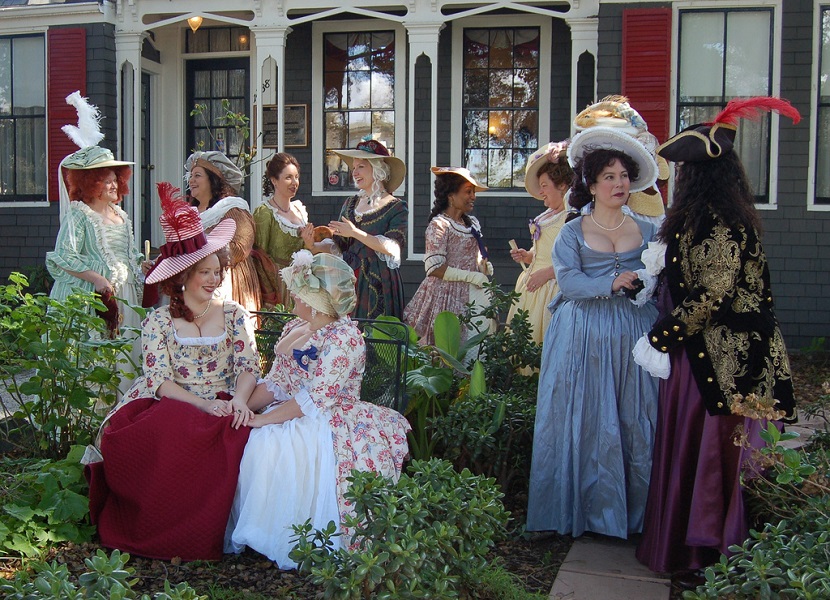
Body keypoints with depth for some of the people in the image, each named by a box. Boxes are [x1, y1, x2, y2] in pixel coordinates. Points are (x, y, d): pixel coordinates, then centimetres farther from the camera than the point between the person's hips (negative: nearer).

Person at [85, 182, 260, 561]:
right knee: (168, 439, -35)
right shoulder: (158, 321, 4)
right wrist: (204, 403, -20)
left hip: (223, 407, 1)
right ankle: (166, 534, -11)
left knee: (237, 435, -32)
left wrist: (239, 400, -21)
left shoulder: (233, 314, 10)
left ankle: (206, 535, -11)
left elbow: (248, 366, 1)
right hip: (172, 407, -1)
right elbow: (160, 380, -4)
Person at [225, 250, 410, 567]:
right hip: (291, 417, 8)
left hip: (329, 423, -8)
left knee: (275, 449, -31)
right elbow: (275, 383, 11)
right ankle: (247, 535, -5)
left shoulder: (344, 338, -15)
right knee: (255, 444, -18)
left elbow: (316, 400, -21)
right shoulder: (294, 329, 12)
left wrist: (261, 419, -20)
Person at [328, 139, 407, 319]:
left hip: (378, 283, -5)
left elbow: (392, 248, -16)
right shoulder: (350, 204, 14)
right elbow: (339, 245, 14)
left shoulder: (396, 208, -3)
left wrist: (355, 232, -18)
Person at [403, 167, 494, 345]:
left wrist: (483, 266, 6)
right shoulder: (439, 225, -10)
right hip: (449, 295, -8)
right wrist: (472, 276, -16)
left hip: (472, 295, 8)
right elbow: (434, 268, -16)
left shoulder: (472, 223, 13)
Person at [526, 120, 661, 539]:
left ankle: (635, 512, 11)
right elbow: (568, 281, -8)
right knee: (584, 421, -1)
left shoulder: (647, 231, 12)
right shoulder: (572, 233, 5)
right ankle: (584, 509, 8)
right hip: (584, 339, -2)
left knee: (636, 421, 2)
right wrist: (611, 284, -21)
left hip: (634, 337, 2)